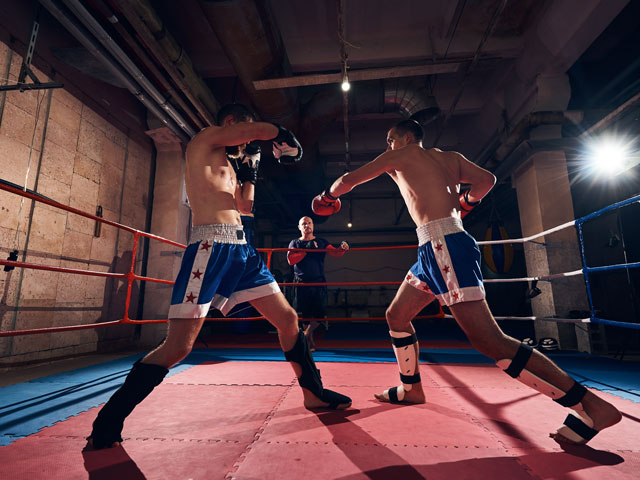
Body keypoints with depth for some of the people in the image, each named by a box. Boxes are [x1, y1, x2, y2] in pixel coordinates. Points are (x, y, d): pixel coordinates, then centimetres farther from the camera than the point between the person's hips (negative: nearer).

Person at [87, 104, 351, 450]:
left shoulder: (228, 163, 28)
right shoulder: (204, 139, 6)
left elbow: (245, 207, 32)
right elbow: (262, 130, -5)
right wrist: (283, 135, 15)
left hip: (242, 249, 8)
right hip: (211, 246, -8)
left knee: (288, 320, 8)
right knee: (178, 346, -9)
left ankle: (313, 392, 24)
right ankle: (107, 423, 12)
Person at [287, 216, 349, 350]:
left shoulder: (321, 242, 11)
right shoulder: (295, 243, 9)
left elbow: (335, 253, -1)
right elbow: (290, 260, -6)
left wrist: (343, 248, -22)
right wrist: (306, 251, -12)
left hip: (318, 283, 1)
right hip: (301, 283, -1)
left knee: (320, 314, -5)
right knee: (305, 314, 1)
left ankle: (305, 334, 19)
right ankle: (310, 341, 20)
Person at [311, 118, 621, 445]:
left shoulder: (401, 155, 7)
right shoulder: (451, 157, 24)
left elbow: (348, 179, 13)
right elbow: (486, 179, 10)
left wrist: (328, 196, 32)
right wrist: (465, 204, 25)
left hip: (443, 244, -9)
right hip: (433, 250, 9)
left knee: (488, 340, -10)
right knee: (396, 315, 17)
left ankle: (593, 406, -1)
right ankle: (411, 388, 29)